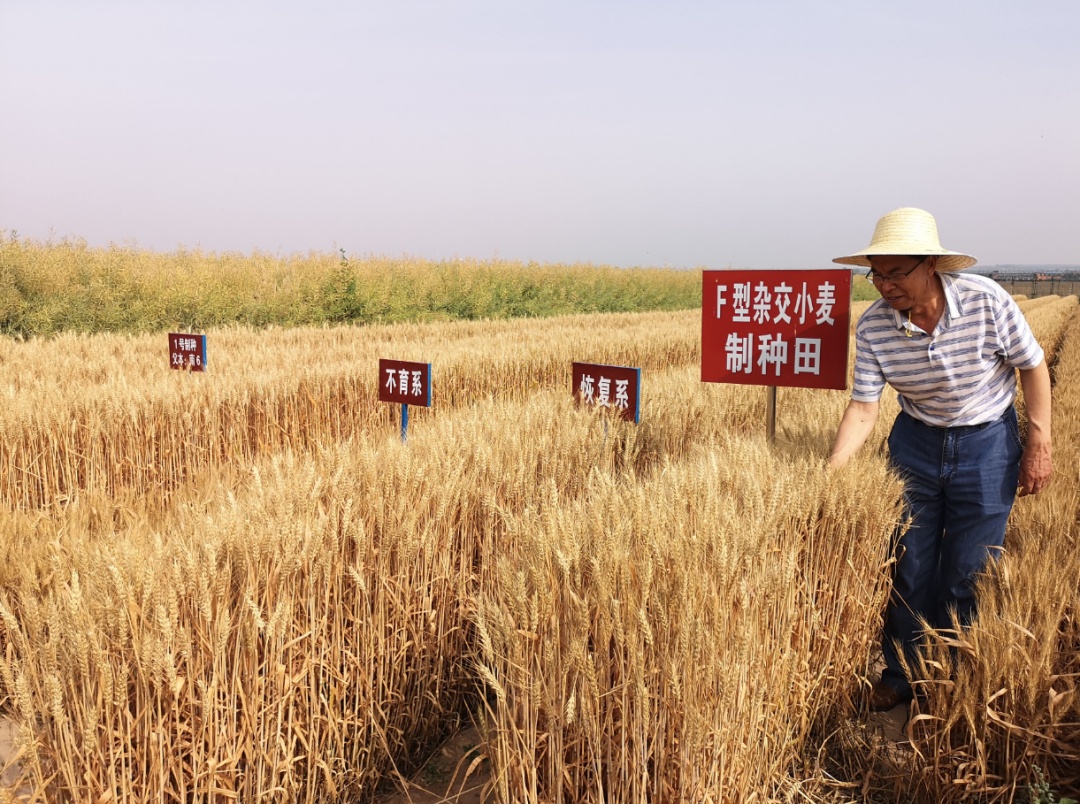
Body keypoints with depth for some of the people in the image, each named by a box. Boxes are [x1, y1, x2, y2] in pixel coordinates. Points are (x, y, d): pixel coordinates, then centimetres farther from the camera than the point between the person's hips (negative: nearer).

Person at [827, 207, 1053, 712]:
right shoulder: (874, 326, -17)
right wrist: (830, 471, -28)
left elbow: (1033, 367, -8)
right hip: (917, 443, 2)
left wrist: (1039, 444, -8)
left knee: (966, 576, 6)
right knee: (908, 569, 8)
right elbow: (863, 407, -16)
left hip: (987, 446, -2)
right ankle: (900, 675, 28)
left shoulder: (986, 301, -22)